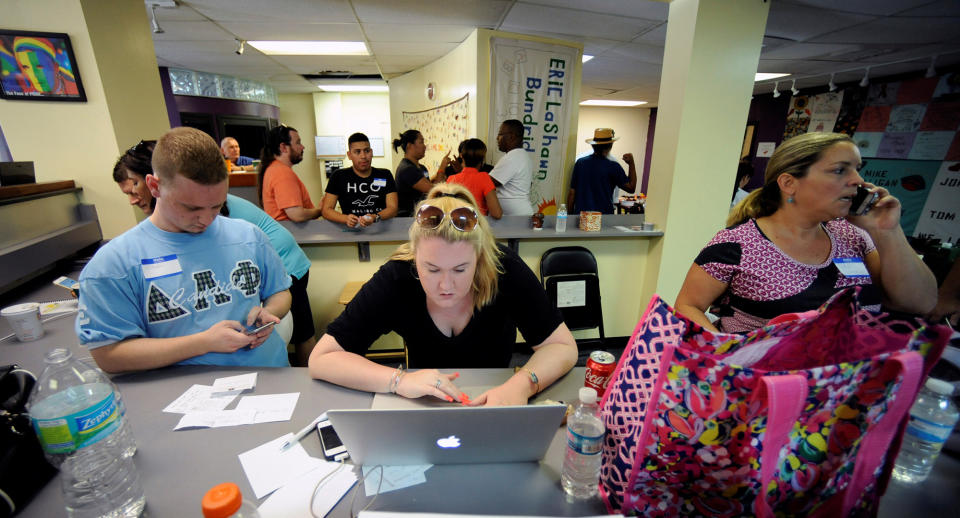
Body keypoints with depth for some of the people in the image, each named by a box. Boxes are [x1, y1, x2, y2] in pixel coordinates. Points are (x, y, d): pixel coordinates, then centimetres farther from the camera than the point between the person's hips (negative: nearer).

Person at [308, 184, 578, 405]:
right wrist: (399, 380, -32)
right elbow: (321, 358, -19)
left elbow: (563, 346, -16)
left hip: (493, 401, 1)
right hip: (422, 407, 0)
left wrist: (522, 384, -35)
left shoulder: (505, 269, -23)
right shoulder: (395, 279, -23)